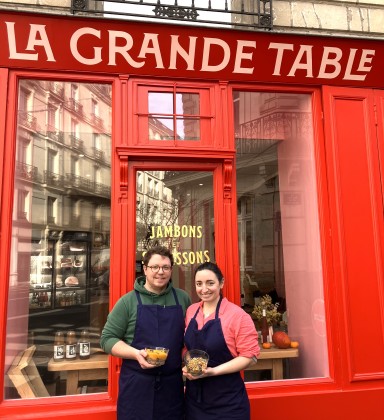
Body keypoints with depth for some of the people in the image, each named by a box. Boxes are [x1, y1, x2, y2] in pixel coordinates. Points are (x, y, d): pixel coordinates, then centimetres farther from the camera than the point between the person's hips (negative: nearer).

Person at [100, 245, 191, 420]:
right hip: (137, 384, -2)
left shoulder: (182, 298, 4)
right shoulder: (128, 301, -5)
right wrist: (136, 354, -18)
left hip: (173, 384, 2)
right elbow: (107, 338, -4)